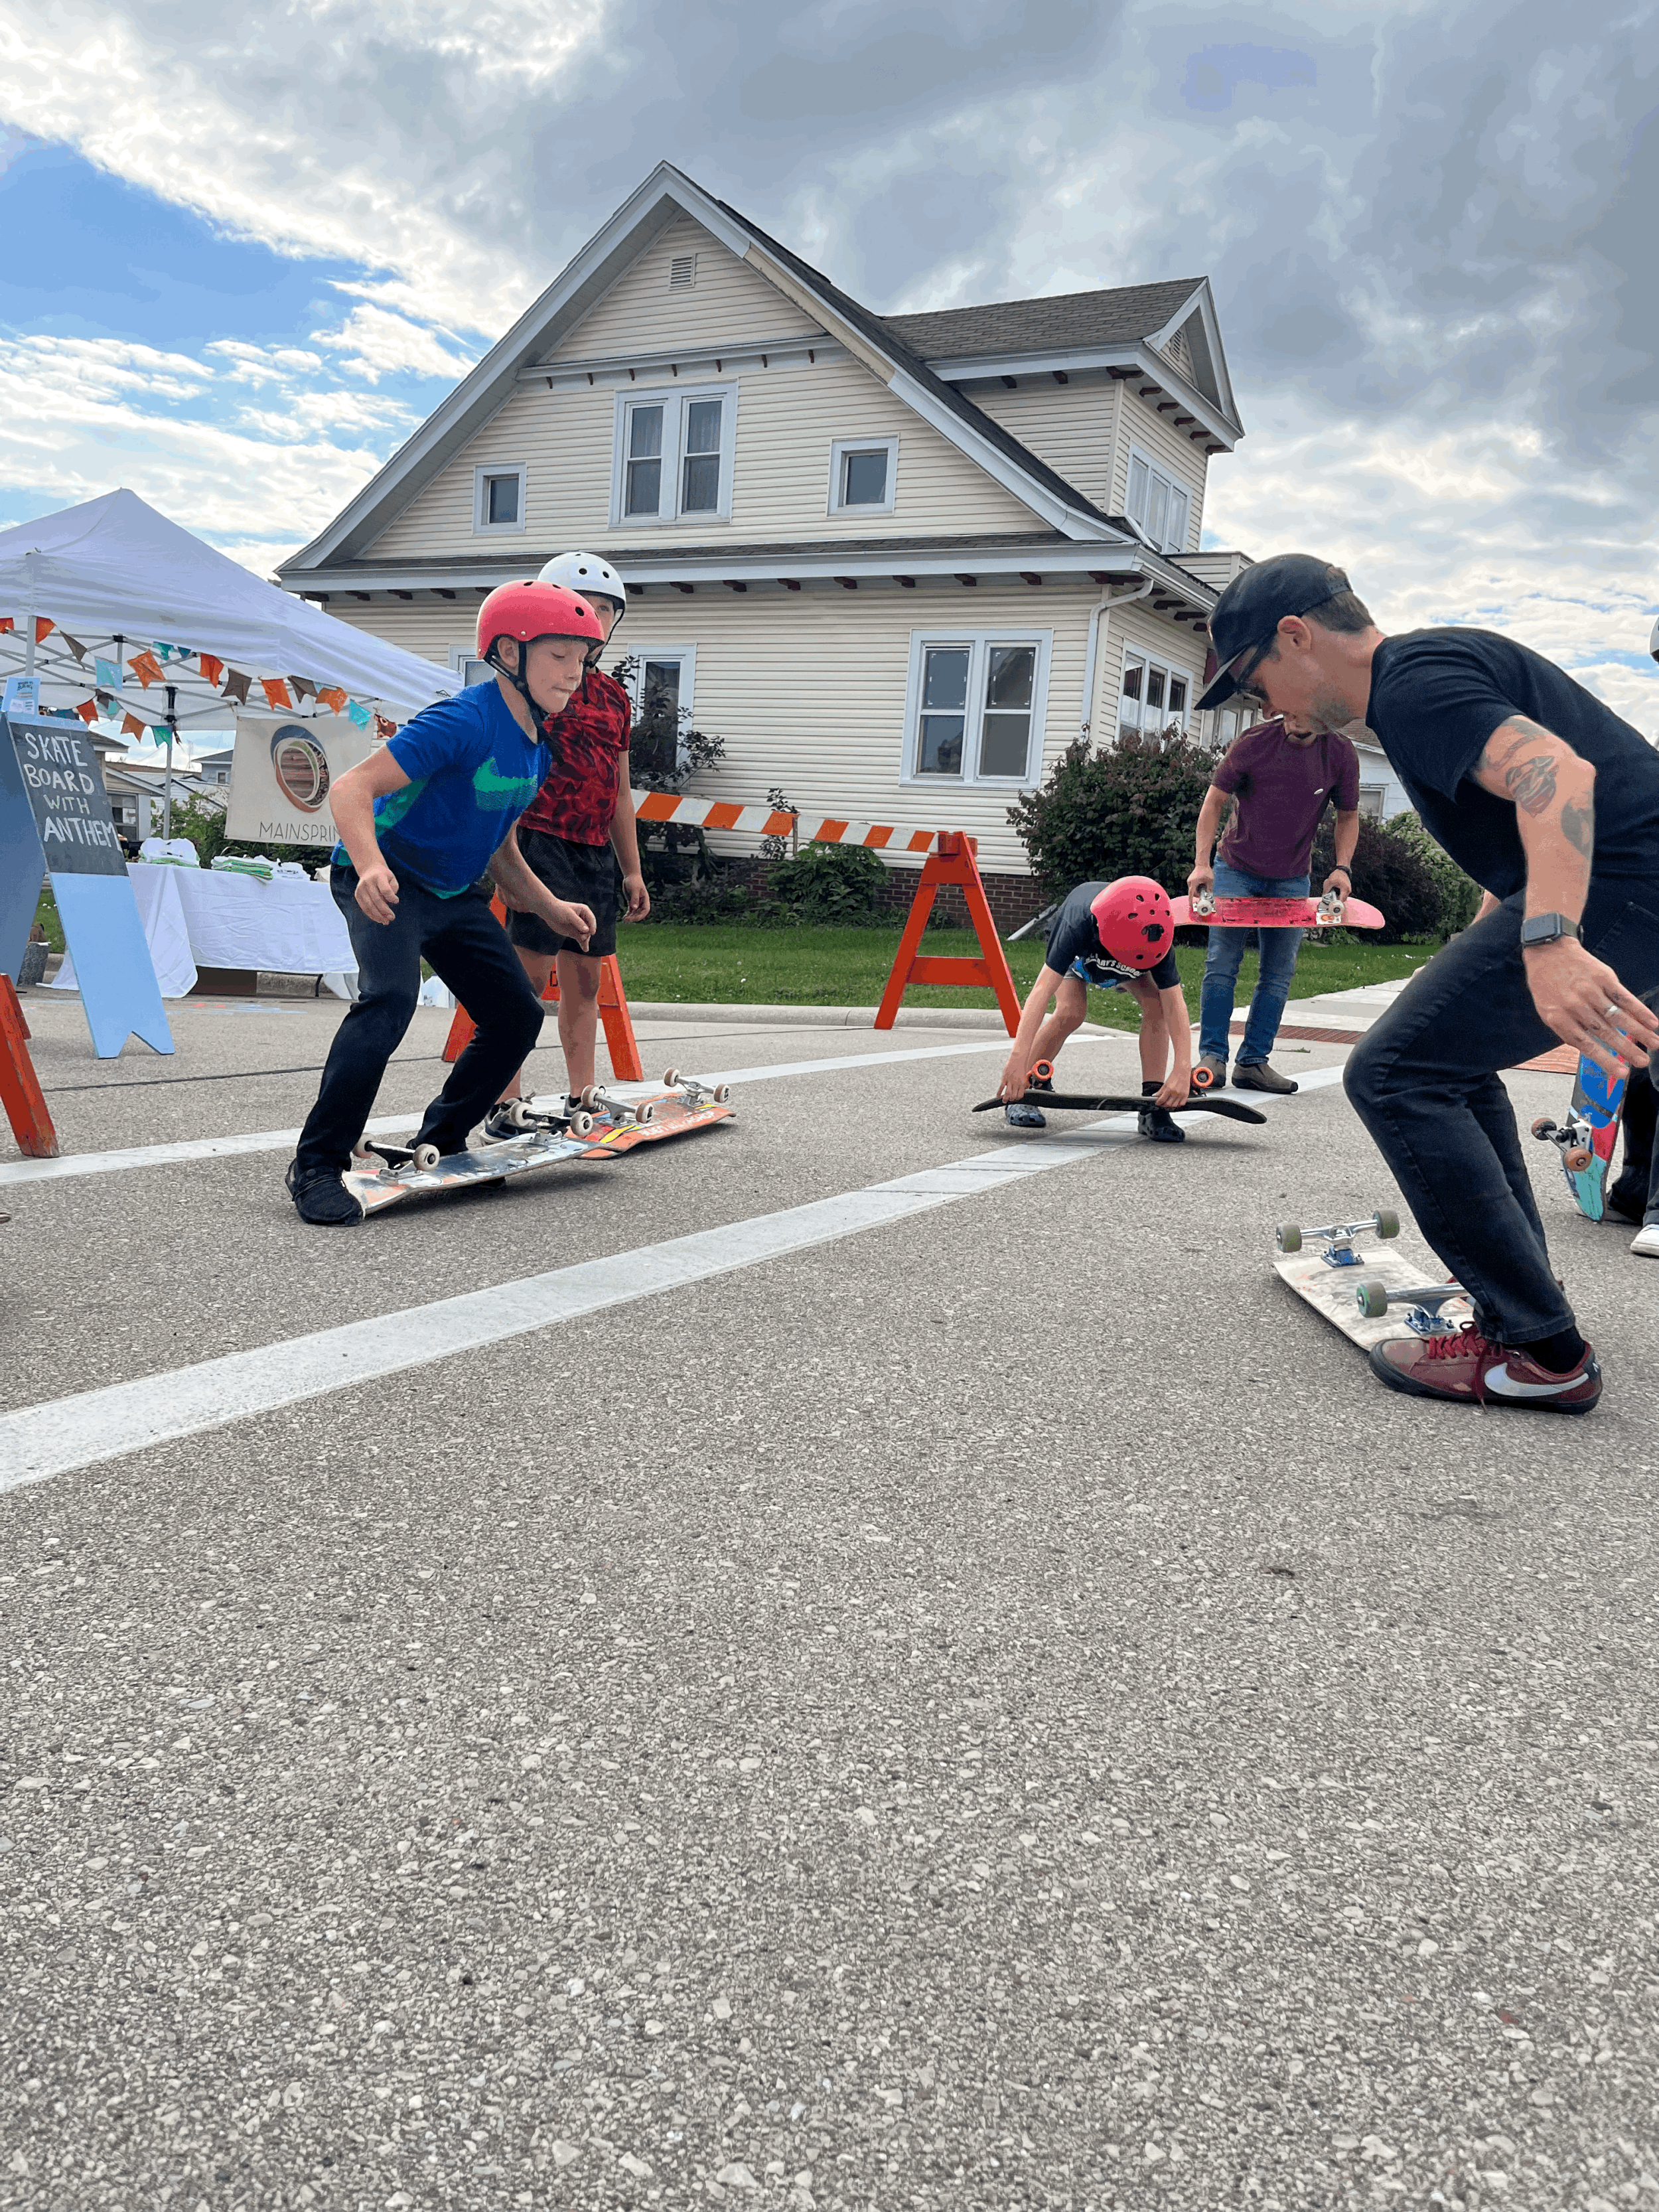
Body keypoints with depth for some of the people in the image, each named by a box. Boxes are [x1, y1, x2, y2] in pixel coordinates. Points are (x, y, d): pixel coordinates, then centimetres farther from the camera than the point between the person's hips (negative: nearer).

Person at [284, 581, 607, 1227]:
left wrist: (551, 907, 10)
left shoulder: (536, 748, 5)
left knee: (517, 1017, 7)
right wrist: (370, 866, -47)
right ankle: (317, 1165, -21)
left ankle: (438, 1144, 23)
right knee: (391, 997, -31)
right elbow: (352, 787, -30)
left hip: (454, 894, 9)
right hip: (385, 882, -9)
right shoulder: (466, 721, -23)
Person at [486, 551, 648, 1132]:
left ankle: (579, 1100, 15)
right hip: (542, 844, -7)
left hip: (596, 853, 7)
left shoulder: (614, 697, 18)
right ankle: (505, 1105, -5)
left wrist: (631, 869, 19)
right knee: (531, 973, -10)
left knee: (584, 977, 9)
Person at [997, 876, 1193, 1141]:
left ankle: (1153, 1105, -17)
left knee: (1156, 1006, -25)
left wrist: (1182, 1070, -49)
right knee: (1070, 1012, -30)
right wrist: (1018, 1058, -63)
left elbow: (1174, 1003, -38)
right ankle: (1021, 1091, -11)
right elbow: (1042, 990, -54)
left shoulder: (1157, 940, -40)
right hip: (1078, 954, -2)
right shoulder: (1078, 924, -47)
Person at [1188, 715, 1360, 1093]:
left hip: (1292, 880, 2)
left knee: (1279, 974, 0)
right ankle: (1212, 1057, 0)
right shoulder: (1252, 743, -15)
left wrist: (1343, 867, -11)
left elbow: (1348, 816, 5)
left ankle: (1253, 1061, 7)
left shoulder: (1341, 754, -9)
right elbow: (1215, 800, -7)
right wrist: (1202, 863, -17)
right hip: (1236, 870, -2)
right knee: (1222, 965, -7)